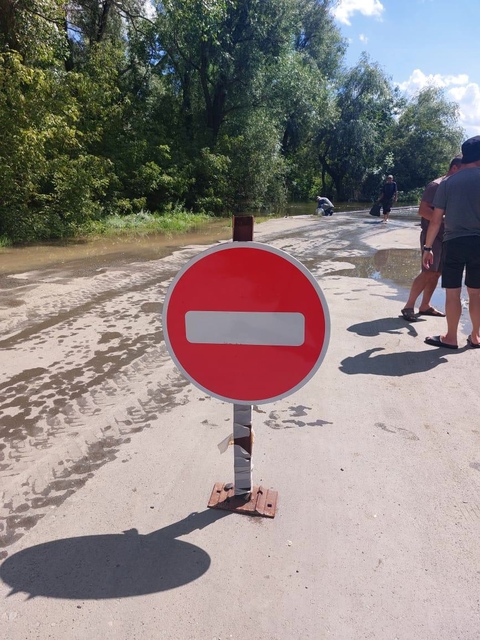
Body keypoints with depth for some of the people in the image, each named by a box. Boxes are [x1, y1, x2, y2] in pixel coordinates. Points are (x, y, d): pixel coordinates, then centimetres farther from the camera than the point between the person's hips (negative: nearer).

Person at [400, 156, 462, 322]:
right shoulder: (436, 185, -11)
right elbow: (423, 210, -20)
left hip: (445, 237, 9)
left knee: (437, 273, 8)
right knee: (428, 272, -14)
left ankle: (425, 306, 15)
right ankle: (408, 306, -7)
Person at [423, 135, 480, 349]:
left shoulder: (447, 183, 2)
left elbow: (436, 220, -1)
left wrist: (428, 247, 5)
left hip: (454, 243, -1)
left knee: (452, 292, 4)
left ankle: (451, 337, 11)